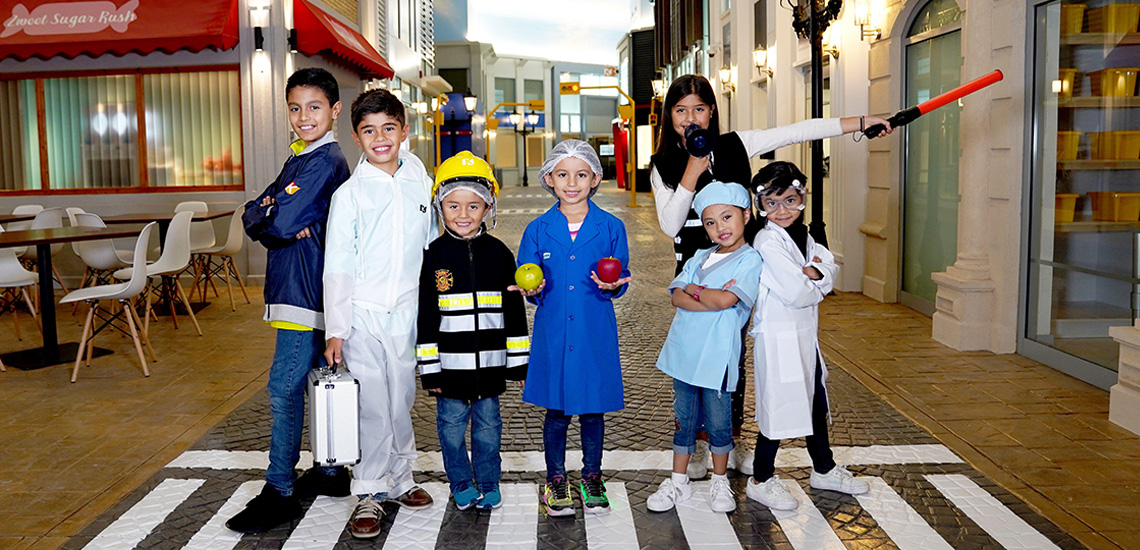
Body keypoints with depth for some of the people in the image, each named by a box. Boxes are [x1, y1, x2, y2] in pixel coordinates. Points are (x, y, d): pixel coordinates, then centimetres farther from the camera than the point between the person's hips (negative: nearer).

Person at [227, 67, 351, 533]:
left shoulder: (326, 162, -14)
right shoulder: (299, 159, 17)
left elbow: (280, 221, -23)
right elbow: (253, 214, 9)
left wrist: (266, 216, -2)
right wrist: (275, 221, -11)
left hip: (308, 290, -10)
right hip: (295, 287, 10)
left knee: (284, 387, -7)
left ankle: (280, 492, 2)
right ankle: (330, 472, 28)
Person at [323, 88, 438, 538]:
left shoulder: (420, 185, 6)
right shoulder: (349, 194, -4)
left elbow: (433, 248, 14)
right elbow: (337, 267, -4)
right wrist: (335, 329, -8)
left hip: (407, 312, 3)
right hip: (363, 314, -3)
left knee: (402, 400, 13)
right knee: (371, 405, 0)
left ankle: (399, 479, 29)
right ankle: (369, 494, 13)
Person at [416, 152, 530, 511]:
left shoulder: (498, 253, 1)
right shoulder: (434, 255, -3)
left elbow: (514, 309, 5)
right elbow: (425, 314, -1)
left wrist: (518, 360, 5)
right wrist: (429, 367, -3)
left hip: (489, 362, 1)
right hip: (450, 364, -1)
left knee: (488, 425, 11)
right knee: (451, 426, 9)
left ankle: (488, 485, 29)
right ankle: (461, 484, 29)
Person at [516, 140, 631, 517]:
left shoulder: (611, 228, 0)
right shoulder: (538, 230, 2)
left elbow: (621, 277, 2)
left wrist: (611, 285, -19)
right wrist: (532, 291, -16)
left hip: (595, 333, 0)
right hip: (553, 332, 0)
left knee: (593, 408, 11)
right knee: (556, 410, 9)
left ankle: (592, 477, 30)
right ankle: (556, 479, 27)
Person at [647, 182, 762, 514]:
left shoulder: (750, 260, -6)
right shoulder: (699, 258, 11)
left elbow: (726, 300, -20)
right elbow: (677, 296, -2)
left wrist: (694, 290, -5)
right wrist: (712, 298, -17)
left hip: (717, 355, -5)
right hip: (684, 349, 5)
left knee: (719, 421, 8)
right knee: (683, 418, 14)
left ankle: (720, 482, 27)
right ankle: (678, 483, 26)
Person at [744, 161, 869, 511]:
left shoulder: (801, 234, 10)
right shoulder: (768, 242, -19)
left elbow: (831, 268, 4)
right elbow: (796, 293, -24)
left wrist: (813, 273, -16)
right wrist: (816, 283, -4)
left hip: (805, 334, 9)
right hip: (779, 336, -9)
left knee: (816, 403, 20)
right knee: (781, 408, -1)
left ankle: (824, 470, 37)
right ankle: (761, 480, 15)